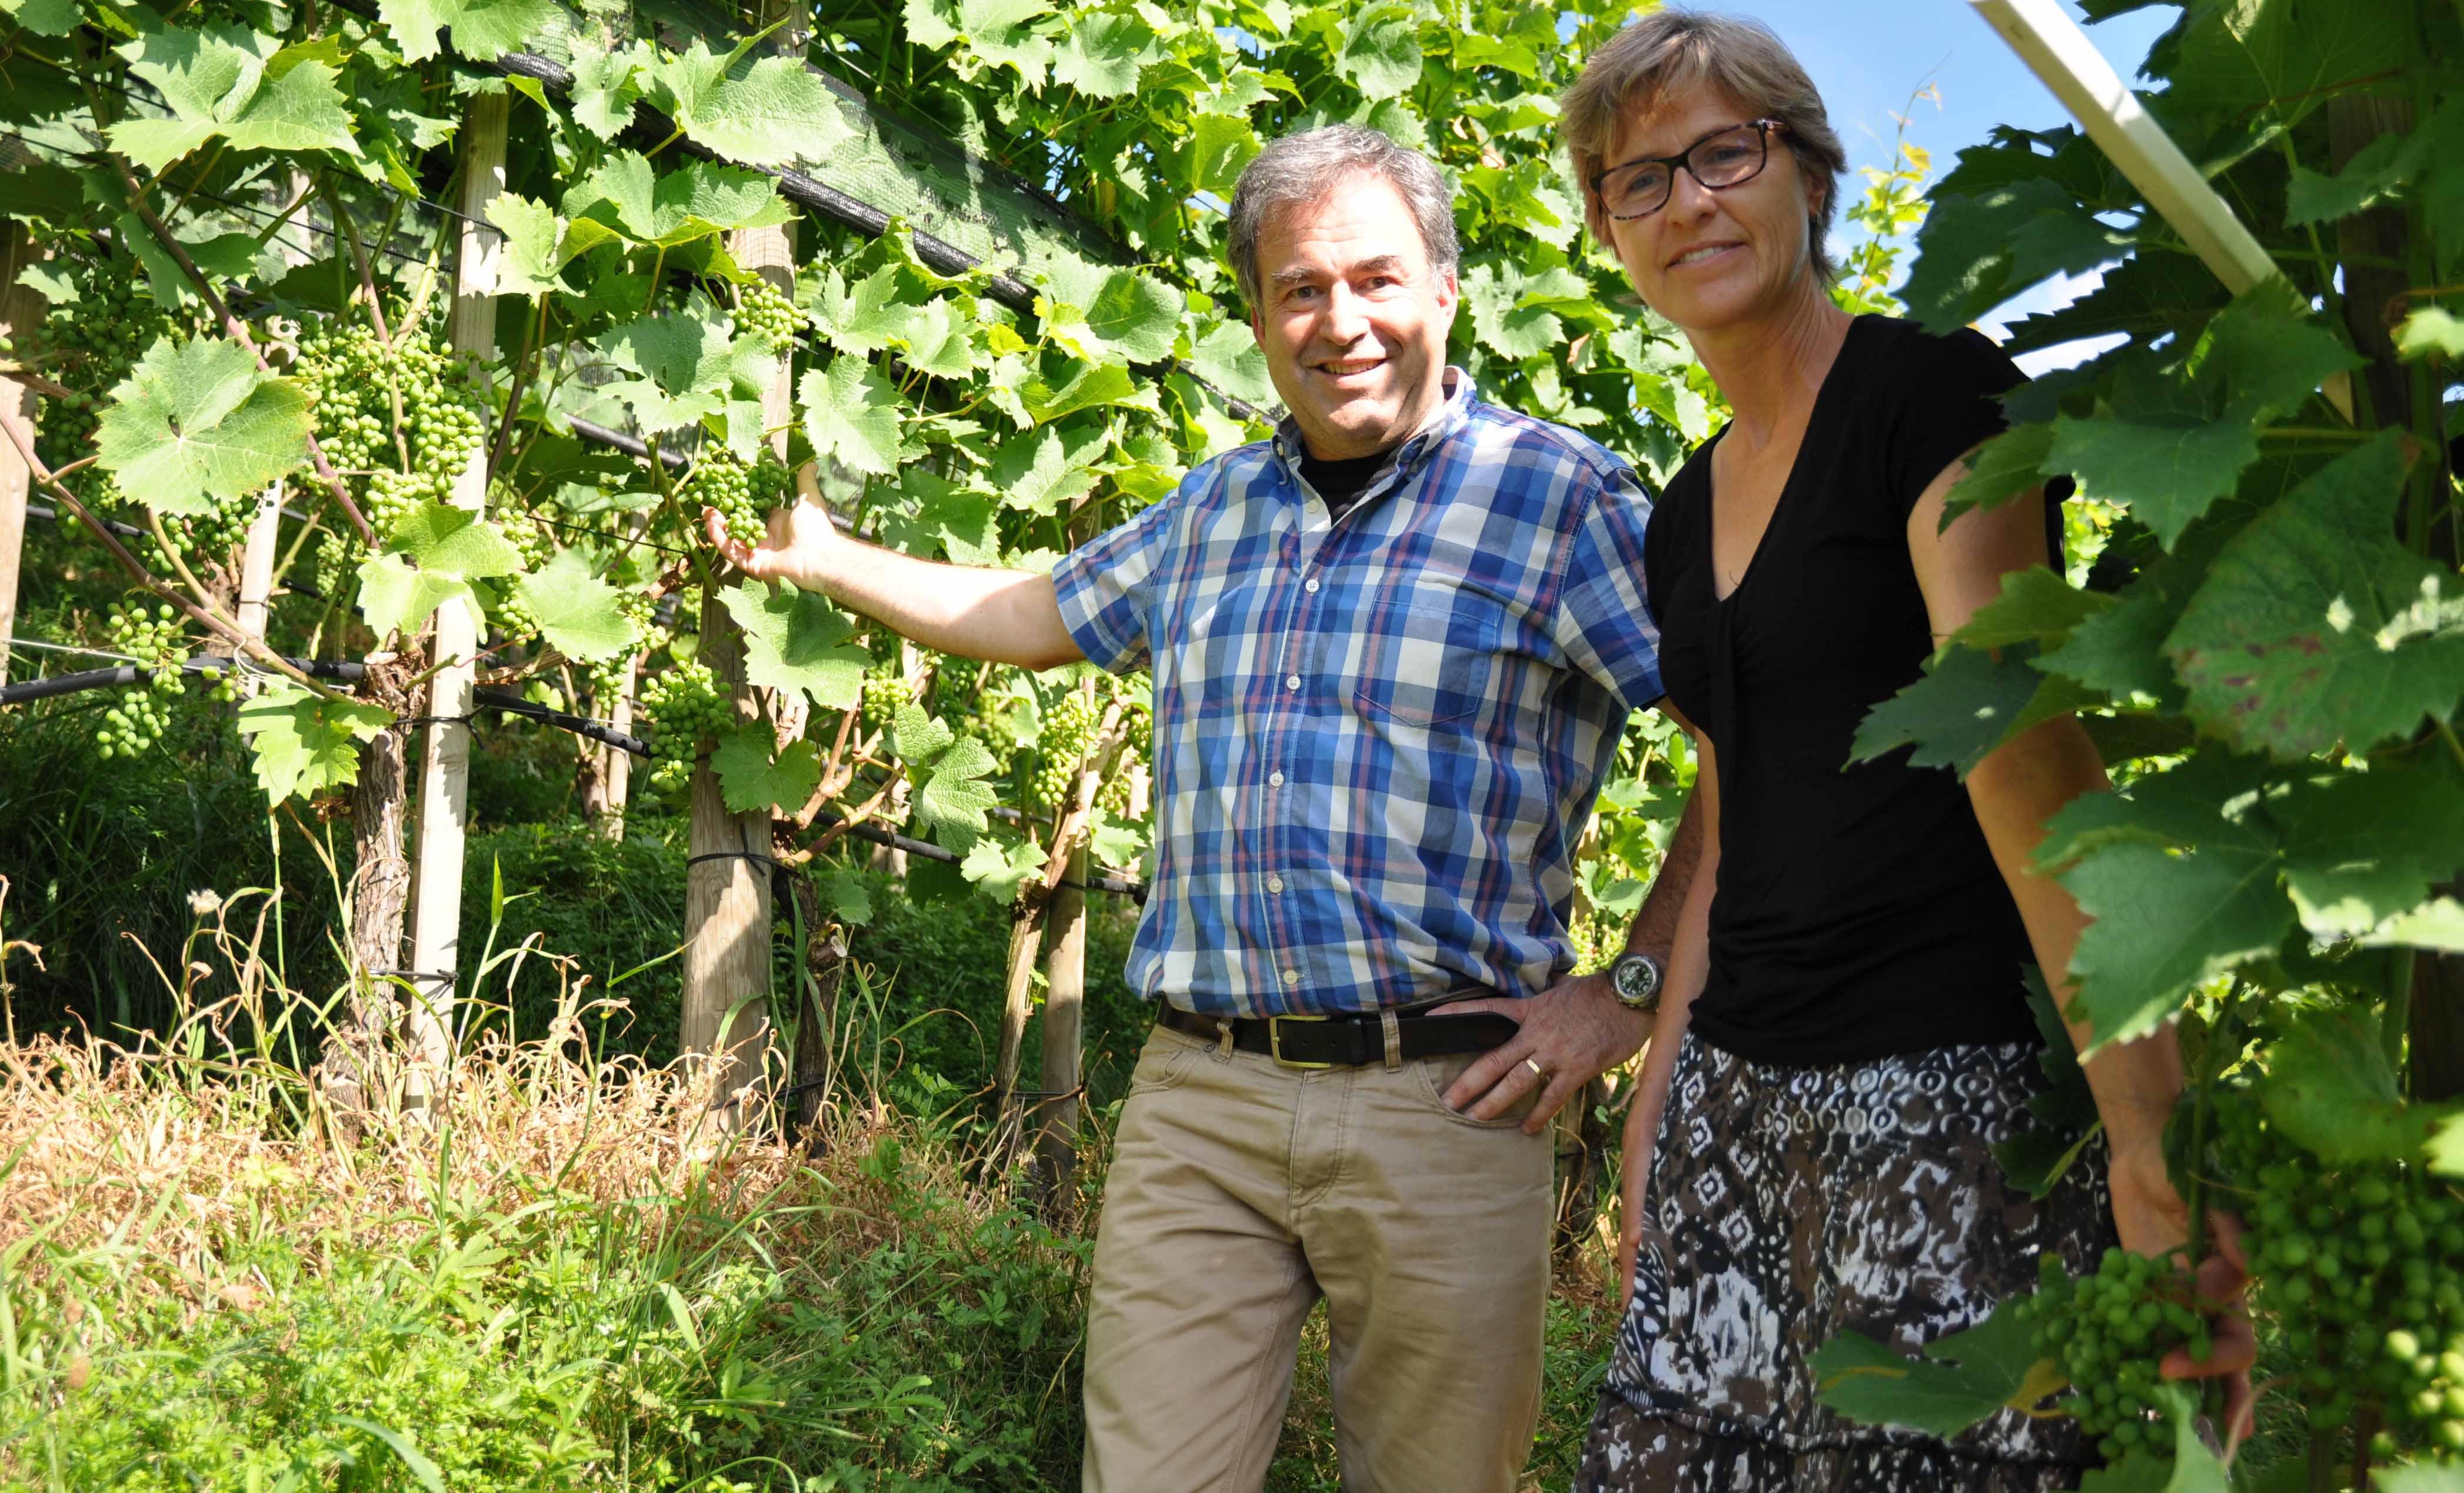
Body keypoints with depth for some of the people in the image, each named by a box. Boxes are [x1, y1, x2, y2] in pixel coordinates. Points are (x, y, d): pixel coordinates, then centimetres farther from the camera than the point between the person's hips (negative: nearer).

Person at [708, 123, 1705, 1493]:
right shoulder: (1213, 510, 16)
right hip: (1198, 1097, 4)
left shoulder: (1558, 495, -3)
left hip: (1440, 1109, -4)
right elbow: (1038, 615, 33)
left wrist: (1633, 991, -9)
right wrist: (825, 558, 37)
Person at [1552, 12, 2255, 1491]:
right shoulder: (1685, 520, 16)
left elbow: (2025, 742, -20)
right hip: (1739, 1094, 7)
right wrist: (1659, 1100, 17)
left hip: (1953, 1087, -7)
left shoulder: (1935, 395, -7)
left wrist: (2145, 1119, -28)